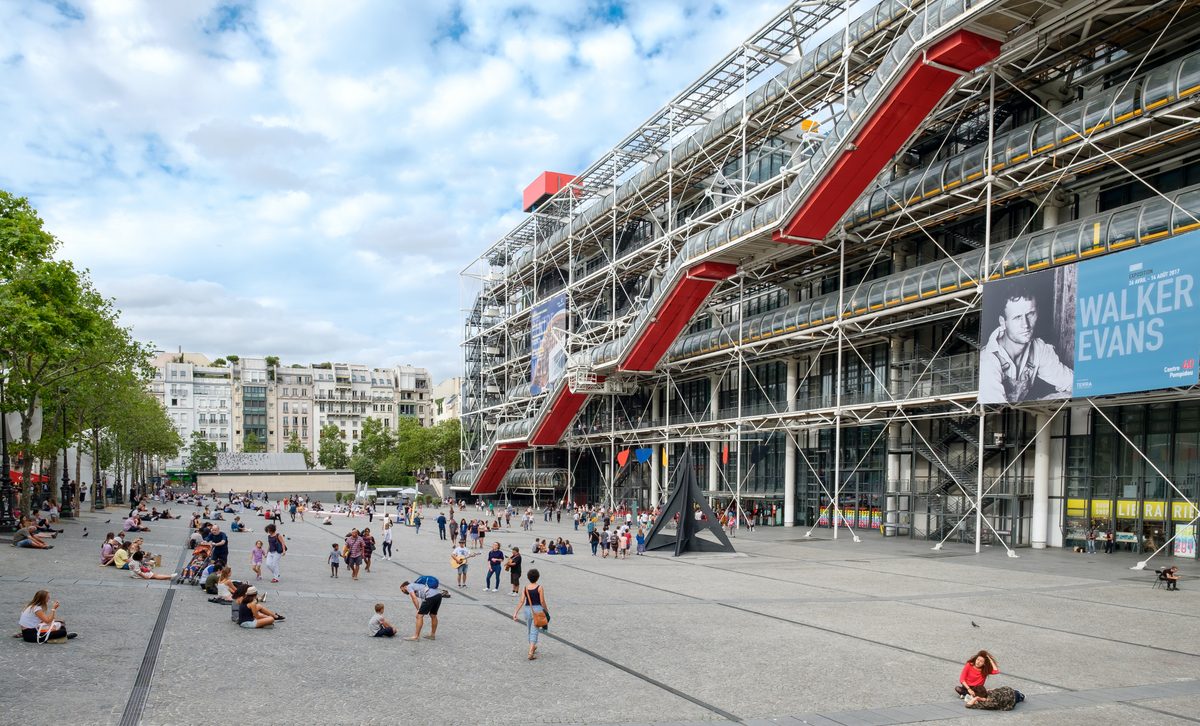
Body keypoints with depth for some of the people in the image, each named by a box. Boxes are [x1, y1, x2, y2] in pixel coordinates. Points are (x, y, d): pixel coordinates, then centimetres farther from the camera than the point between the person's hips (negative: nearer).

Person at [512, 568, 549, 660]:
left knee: (530, 631, 22)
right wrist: (546, 610, 7)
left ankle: (533, 647, 40)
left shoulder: (525, 588, 0)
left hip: (527, 609, 4)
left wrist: (516, 612, -3)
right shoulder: (539, 588, -10)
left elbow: (522, 601, -4)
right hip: (537, 609, -4)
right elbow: (542, 602, -9)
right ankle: (531, 652, -12)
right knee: (534, 632, -3)